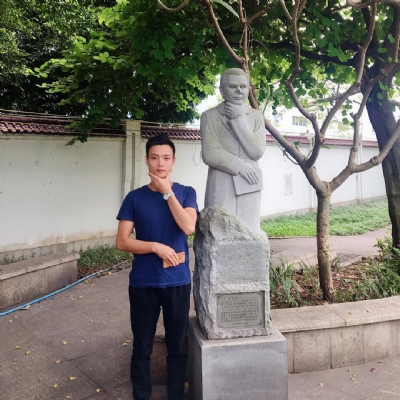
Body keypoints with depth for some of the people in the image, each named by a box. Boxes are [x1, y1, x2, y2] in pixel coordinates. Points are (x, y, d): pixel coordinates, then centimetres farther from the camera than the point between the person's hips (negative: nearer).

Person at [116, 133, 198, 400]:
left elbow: (188, 227, -16)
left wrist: (167, 192, -14)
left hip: (178, 282, 0)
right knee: (142, 346, 11)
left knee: (177, 345, 12)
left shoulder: (186, 193, 1)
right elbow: (122, 241, -4)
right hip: (143, 283, 0)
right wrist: (156, 247, -16)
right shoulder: (135, 197, 0)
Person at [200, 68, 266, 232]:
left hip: (249, 187, 3)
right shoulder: (210, 116, 3)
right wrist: (239, 165, -11)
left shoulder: (256, 116, 10)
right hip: (221, 188, -2)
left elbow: (257, 151, -3)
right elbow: (210, 154, -7)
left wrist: (240, 119, -7)